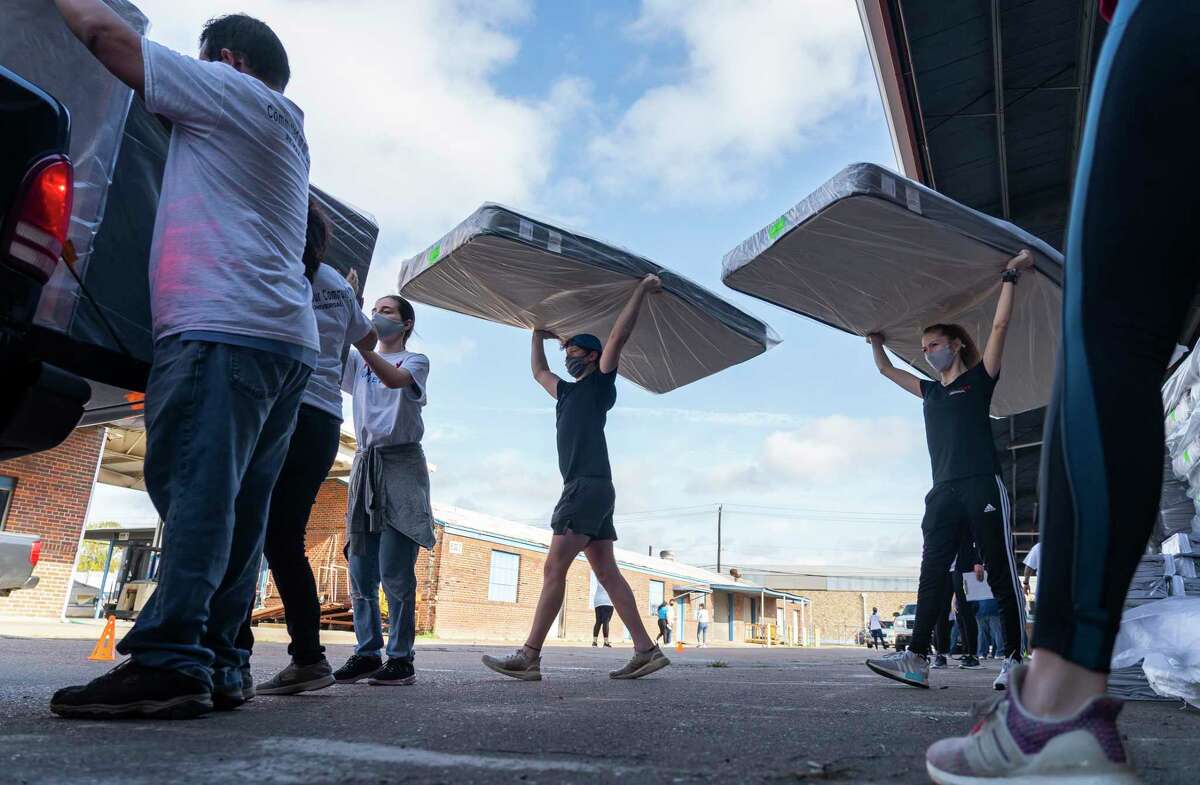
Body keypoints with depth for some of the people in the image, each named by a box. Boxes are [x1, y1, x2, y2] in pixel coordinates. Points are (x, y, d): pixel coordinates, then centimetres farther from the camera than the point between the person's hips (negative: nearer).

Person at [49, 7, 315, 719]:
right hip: (285, 339, 9)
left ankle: (169, 661, -20)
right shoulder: (285, 134, 33)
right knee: (236, 512, 3)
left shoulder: (234, 91, 7)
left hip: (225, 328, -9)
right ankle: (218, 666, 4)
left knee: (194, 489, -16)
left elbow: (103, 29, 7)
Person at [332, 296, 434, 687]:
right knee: (360, 569, 4)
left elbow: (393, 378, -18)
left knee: (394, 570, -9)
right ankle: (367, 652, 12)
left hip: (400, 463, -5)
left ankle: (401, 657, -2)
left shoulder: (416, 361, 5)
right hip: (365, 463, 5)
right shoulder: (358, 361, 20)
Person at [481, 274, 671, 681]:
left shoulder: (600, 383, 4)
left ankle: (529, 657, -12)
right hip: (581, 489, 9)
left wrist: (641, 290, -4)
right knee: (607, 573, 3)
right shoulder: (567, 392, 26)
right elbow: (538, 371, 43)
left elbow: (618, 335, -7)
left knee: (555, 567, -12)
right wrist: (538, 335, 46)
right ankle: (646, 650, 3)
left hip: (590, 486, -9)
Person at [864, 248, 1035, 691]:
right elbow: (885, 370, 34)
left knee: (1001, 575, -2)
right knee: (932, 575, -2)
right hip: (944, 494, 5)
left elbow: (999, 327, 0)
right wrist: (876, 340, 37)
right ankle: (918, 658, -6)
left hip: (982, 489, -5)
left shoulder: (978, 379, 8)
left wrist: (1010, 276, 3)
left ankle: (1015, 659, 5)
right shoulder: (930, 392, 22)